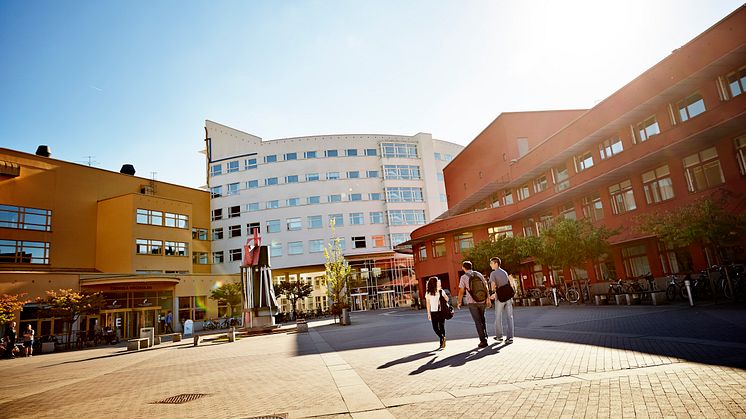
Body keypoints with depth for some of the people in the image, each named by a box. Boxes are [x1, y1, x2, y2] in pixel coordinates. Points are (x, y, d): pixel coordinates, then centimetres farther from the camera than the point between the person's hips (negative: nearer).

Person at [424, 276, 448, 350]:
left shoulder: (441, 291, 1)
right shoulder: (428, 293, 2)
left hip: (441, 311, -1)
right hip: (433, 312, 1)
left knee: (441, 327, 3)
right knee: (435, 328, 3)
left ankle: (442, 344, 3)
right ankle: (443, 338, 19)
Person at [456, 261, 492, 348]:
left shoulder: (464, 277, -7)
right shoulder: (478, 274, 4)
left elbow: (461, 291, -8)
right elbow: (486, 286, 1)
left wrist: (459, 302, 3)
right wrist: (488, 298, 4)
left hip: (472, 302, -3)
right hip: (482, 301, 3)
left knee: (478, 321, 2)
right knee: (482, 318, 24)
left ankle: (483, 341, 0)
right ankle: (485, 335, 22)